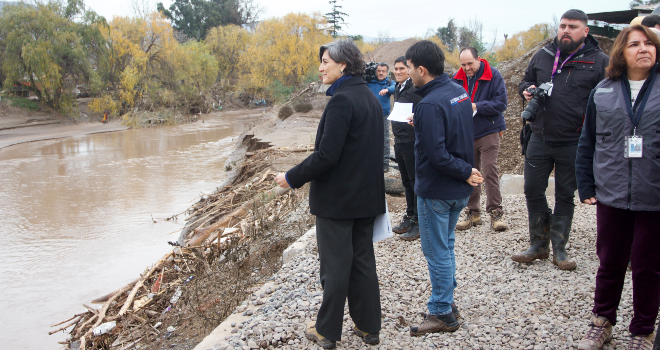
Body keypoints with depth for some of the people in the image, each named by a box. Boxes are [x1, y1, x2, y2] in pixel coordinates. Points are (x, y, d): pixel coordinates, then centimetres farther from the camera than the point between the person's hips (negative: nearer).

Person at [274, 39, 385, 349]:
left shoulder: (341, 100, -20)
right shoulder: (371, 98, 8)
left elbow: (326, 155, -24)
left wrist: (292, 178, -13)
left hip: (337, 198, -8)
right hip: (368, 196, 8)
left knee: (335, 265, 4)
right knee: (363, 260, 16)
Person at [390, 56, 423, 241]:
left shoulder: (416, 89, -13)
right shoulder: (398, 89, 15)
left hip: (412, 142, -9)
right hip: (399, 142, 9)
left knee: (416, 182, -2)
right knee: (406, 182, 16)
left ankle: (419, 223, 6)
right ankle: (410, 217, 28)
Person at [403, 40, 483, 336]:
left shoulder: (431, 105, -25)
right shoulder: (459, 92, 4)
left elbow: (437, 155, -27)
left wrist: (465, 171, -16)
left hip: (436, 191, -9)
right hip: (459, 190, 9)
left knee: (437, 251, 4)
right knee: (446, 246, 21)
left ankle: (442, 314, 16)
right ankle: (447, 301, 33)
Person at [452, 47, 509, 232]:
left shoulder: (493, 75, -8)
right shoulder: (458, 78, 4)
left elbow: (501, 103, -13)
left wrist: (477, 106, -21)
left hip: (488, 132, -4)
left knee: (490, 171, -9)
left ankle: (495, 213, 0)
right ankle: (473, 213, 20)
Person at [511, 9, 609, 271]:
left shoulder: (598, 61, -2)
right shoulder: (542, 56, 8)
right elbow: (525, 81, 21)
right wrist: (526, 90, -2)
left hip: (573, 143, -3)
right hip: (540, 138, 3)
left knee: (565, 196, 7)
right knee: (533, 190, 6)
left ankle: (559, 249, 19)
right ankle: (538, 245, 20)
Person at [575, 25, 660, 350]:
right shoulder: (603, 92, 4)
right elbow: (587, 143, 8)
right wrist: (585, 186, 3)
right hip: (612, 196, 1)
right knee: (610, 262, 14)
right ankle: (602, 321, 33)